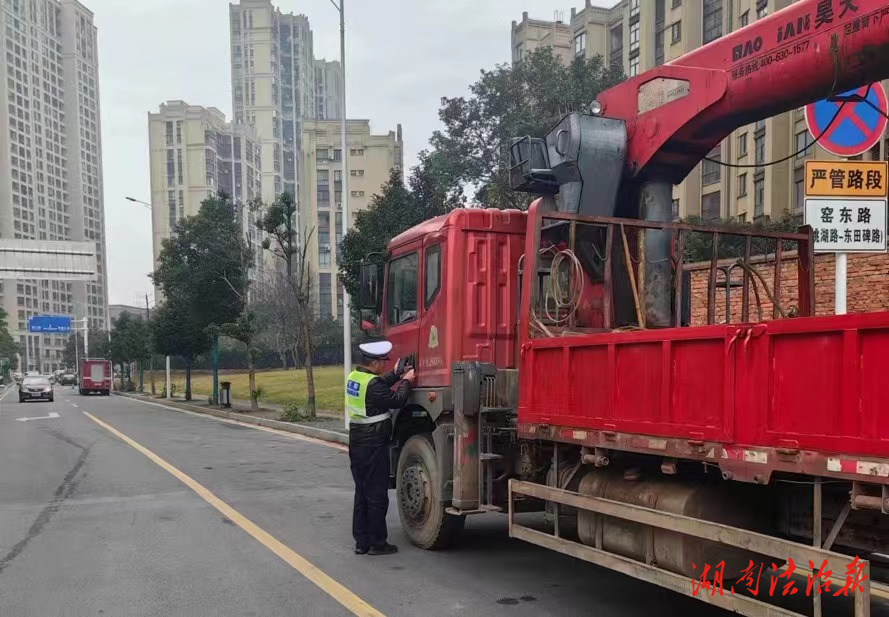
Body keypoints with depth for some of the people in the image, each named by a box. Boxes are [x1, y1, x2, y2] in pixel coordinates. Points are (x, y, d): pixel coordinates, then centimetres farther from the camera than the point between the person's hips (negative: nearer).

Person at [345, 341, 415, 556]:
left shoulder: (354, 377, 7)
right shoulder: (373, 383, -21)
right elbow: (397, 401, -15)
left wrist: (396, 375, 21)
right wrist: (406, 382, -1)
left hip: (357, 444, 9)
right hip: (373, 446, -9)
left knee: (362, 494, 15)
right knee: (377, 495, 1)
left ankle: (361, 541, 20)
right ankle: (377, 542, 8)